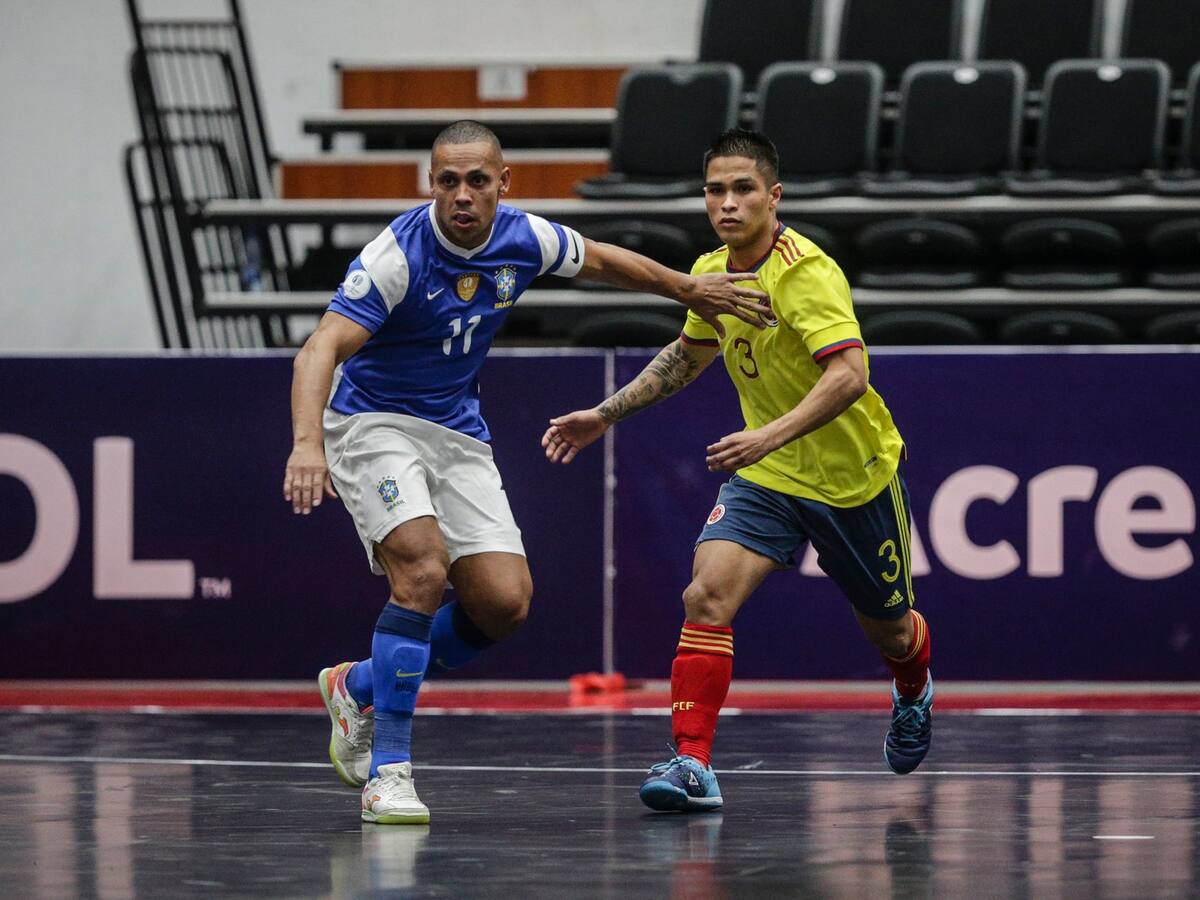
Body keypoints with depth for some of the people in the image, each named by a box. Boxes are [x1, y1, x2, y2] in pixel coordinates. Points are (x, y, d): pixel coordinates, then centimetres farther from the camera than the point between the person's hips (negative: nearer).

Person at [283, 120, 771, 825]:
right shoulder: (398, 254, -24)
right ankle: (388, 768, -19)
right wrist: (307, 443, -49)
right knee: (423, 569, -27)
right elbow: (322, 349, -34)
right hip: (372, 422, -6)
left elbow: (598, 260, 16)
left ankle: (359, 687, 17)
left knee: (505, 603, -5)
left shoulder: (524, 239, -7)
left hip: (458, 434, 6)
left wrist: (686, 288, 21)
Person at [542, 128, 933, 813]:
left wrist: (771, 435, -47)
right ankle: (692, 763, -21)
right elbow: (689, 356, 20)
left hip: (853, 475, -5)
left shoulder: (807, 273, -25)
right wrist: (607, 413, 17)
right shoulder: (711, 274, -2)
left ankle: (914, 692, 52)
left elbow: (849, 375, -37)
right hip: (766, 477, 5)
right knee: (707, 596, -20)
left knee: (889, 631, 16)